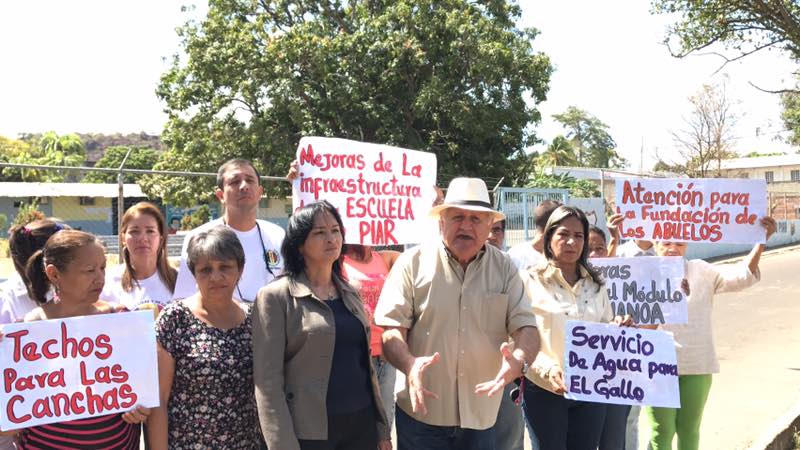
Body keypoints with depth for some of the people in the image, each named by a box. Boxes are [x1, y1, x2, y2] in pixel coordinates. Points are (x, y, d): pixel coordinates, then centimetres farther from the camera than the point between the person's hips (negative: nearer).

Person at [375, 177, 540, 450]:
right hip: (421, 411, -2)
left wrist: (519, 361, -22)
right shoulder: (413, 263, -5)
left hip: (482, 415, 3)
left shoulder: (504, 268, 2)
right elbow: (391, 328, -8)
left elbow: (526, 327, -1)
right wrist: (409, 364, -27)